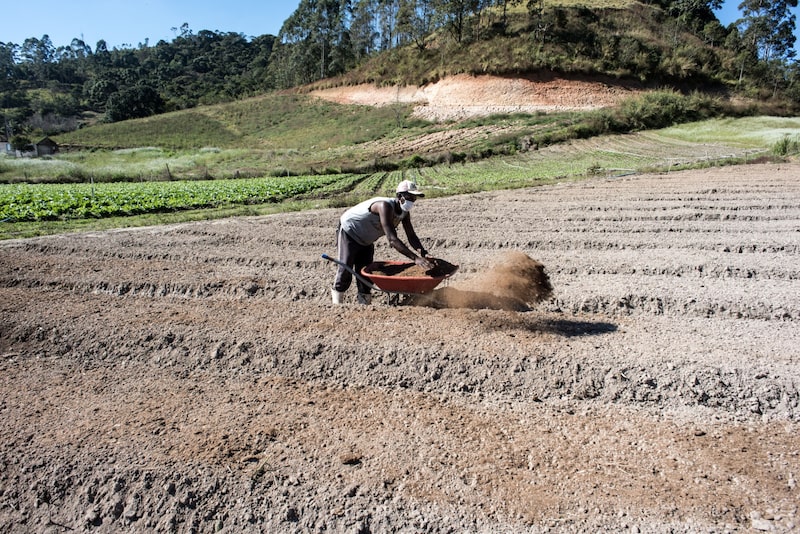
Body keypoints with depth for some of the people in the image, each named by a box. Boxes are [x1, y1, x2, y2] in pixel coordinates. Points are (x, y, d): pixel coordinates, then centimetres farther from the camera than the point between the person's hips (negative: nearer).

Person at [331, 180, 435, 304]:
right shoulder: (385, 206, -37)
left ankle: (364, 303, 12)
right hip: (349, 232, -8)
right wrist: (415, 258, -51)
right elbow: (392, 239, -45)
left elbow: (411, 236, -8)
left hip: (366, 240, 8)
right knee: (345, 270, -12)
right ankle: (336, 301, 0)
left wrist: (423, 253, -27)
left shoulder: (405, 213, -10)